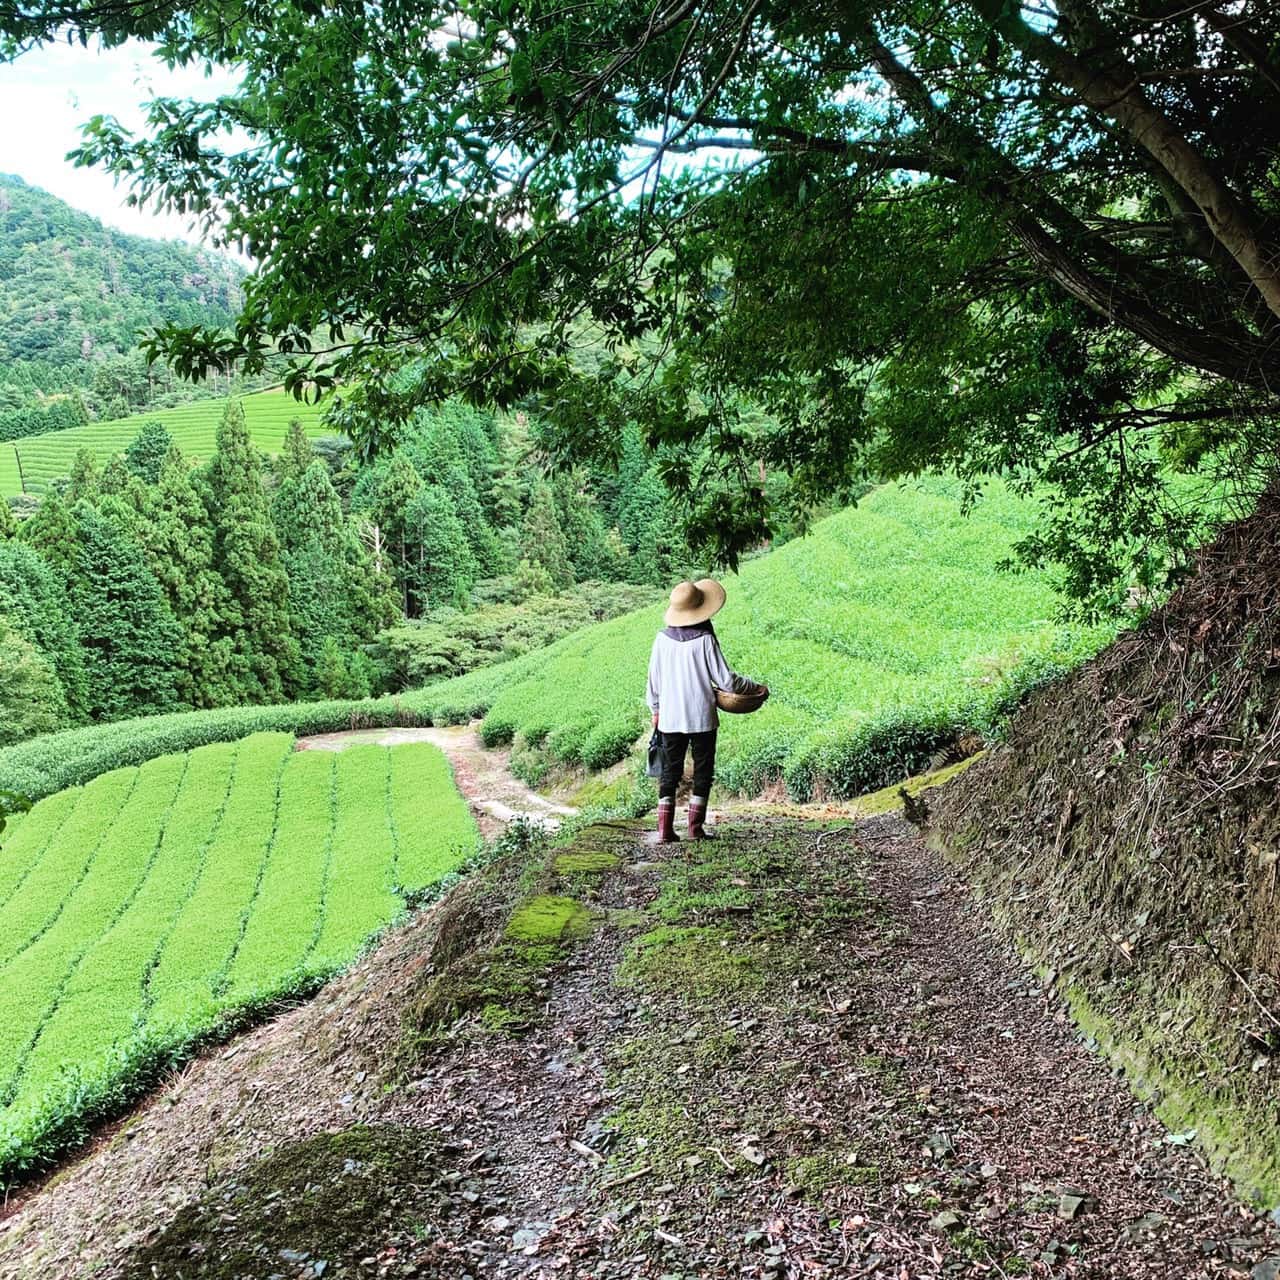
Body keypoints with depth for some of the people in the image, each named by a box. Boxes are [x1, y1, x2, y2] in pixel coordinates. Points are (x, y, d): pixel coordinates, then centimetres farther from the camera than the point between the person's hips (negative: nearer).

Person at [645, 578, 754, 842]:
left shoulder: (662, 638, -3)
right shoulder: (705, 640, -13)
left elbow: (654, 680, 6)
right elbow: (726, 680, -11)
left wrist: (655, 709, 20)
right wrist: (754, 688, 5)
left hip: (670, 718, 3)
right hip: (702, 718, -3)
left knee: (670, 772, 10)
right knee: (703, 772, 10)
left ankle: (665, 830, 4)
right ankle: (696, 828, 9)